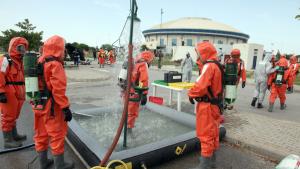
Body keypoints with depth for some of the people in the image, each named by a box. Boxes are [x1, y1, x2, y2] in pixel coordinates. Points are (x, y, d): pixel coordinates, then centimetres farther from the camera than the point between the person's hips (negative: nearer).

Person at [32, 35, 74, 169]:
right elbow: (58, 90, -23)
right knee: (57, 135, 4)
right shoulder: (55, 65, -17)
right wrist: (66, 108, -19)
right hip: (51, 107, -9)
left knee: (41, 134, 18)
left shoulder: (38, 63, 10)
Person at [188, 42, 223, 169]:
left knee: (206, 135, 0)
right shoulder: (217, 66, 11)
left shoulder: (209, 66, -19)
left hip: (207, 105, -10)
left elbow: (200, 86, -27)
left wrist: (191, 94, -10)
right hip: (214, 103, 10)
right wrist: (195, 93, 4)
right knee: (213, 133, 19)